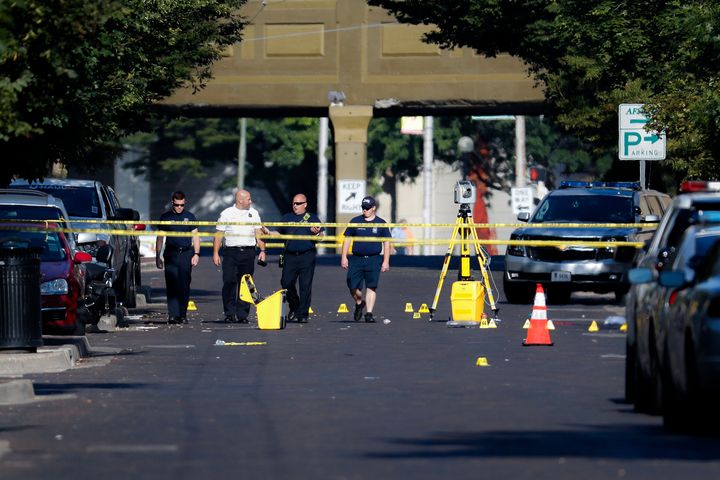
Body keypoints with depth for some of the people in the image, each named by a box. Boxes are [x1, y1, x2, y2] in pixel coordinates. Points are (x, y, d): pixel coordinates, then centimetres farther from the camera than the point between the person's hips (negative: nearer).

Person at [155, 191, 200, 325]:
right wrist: (158, 256, 7)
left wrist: (196, 254, 1)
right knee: (171, 286, -8)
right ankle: (173, 315, -11)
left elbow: (195, 236, 12)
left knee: (184, 286, -1)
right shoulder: (165, 217, 9)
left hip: (186, 254, 0)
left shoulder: (189, 217, 11)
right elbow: (160, 238, 12)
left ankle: (182, 315, 5)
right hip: (171, 254, 0)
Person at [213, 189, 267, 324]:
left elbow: (259, 233, 11)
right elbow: (219, 235, 3)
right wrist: (215, 253, -3)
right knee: (229, 282, -7)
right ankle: (229, 314, -2)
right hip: (231, 253, -2)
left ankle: (242, 315, 6)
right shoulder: (226, 214, 3)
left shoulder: (253, 213, 11)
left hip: (248, 253, 2)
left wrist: (262, 250, 0)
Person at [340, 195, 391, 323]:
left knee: (371, 287, -3)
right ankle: (359, 303, 26)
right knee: (353, 286, -3)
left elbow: (386, 243, 8)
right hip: (356, 259, 1)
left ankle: (369, 313, 1)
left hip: (373, 260, -1)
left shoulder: (381, 224, 6)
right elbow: (347, 239, 11)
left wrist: (386, 261, 1)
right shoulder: (355, 222, 8)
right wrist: (344, 257, 4)